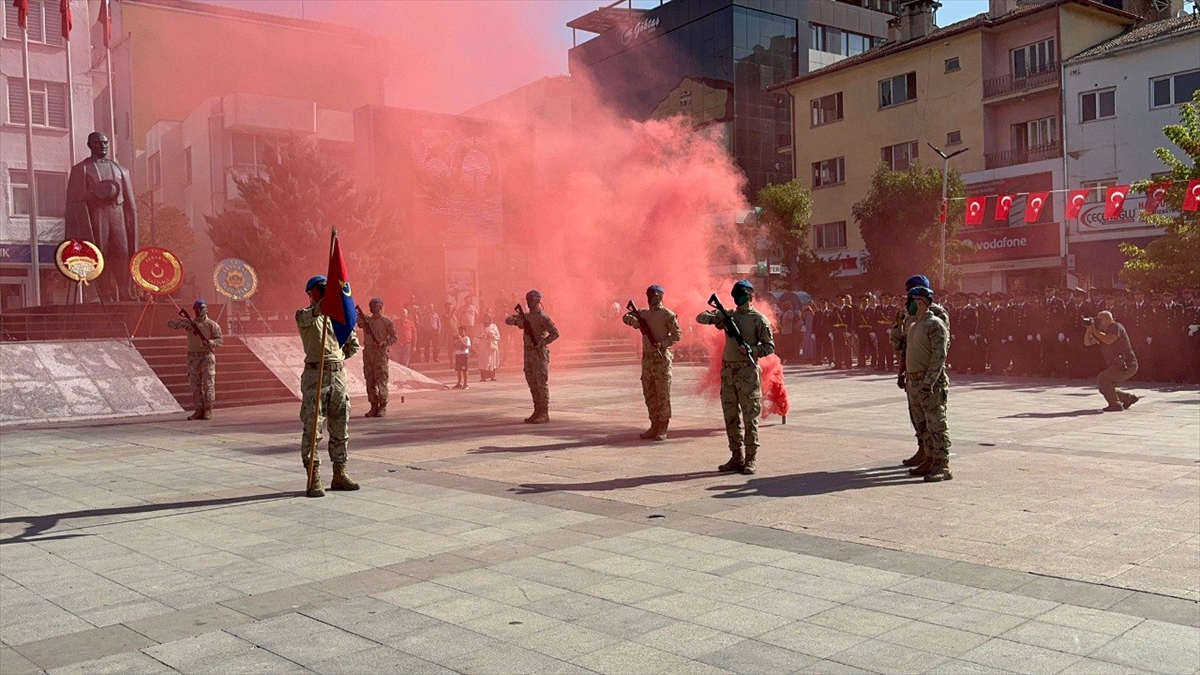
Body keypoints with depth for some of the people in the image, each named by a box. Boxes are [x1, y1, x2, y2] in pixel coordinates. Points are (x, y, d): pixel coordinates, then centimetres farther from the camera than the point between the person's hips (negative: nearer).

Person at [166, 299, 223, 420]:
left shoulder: (212, 325, 1)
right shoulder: (190, 323, 10)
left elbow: (220, 340, -4)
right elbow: (170, 323, 6)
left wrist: (210, 342, -24)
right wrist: (184, 325, -12)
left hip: (207, 356, -3)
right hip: (193, 357, 3)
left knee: (208, 384, -6)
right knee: (195, 385, 4)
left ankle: (208, 410, -2)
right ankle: (198, 410, 8)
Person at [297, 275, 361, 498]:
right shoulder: (303, 315, 1)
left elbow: (353, 344, 24)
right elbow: (311, 314, -25)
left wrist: (339, 358, 11)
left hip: (338, 375, 6)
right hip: (315, 375, -5)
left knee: (340, 428, 9)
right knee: (312, 428, -6)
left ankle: (340, 475, 17)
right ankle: (313, 479, -3)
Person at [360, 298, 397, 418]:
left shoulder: (386, 321, 1)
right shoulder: (366, 319, 15)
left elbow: (394, 337, 0)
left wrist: (384, 343, -14)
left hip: (380, 353, -5)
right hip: (367, 352, 5)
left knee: (381, 380, -6)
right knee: (369, 380, 4)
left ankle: (383, 407, -2)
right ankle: (374, 406, 9)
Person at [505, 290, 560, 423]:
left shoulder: (542, 317, -8)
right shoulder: (526, 316, 15)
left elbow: (555, 333, -14)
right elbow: (508, 319, 14)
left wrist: (542, 343, -23)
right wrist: (516, 321, -8)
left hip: (539, 353, -8)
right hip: (528, 353, 8)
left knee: (542, 384, -7)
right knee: (532, 384, 10)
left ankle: (545, 414, -5)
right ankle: (537, 412, 18)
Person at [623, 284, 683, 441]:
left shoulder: (667, 315, -5)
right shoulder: (644, 313, 14)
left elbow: (677, 334, -8)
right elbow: (626, 316, 11)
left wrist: (663, 343, -23)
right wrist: (633, 320, -11)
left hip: (661, 358, -7)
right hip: (647, 357, 7)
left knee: (663, 394, -5)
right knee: (649, 394, 8)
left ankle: (663, 429, -2)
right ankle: (654, 426, 15)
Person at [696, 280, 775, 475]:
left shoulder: (759, 319, -1)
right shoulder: (728, 316, 13)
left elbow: (769, 347, -2)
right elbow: (700, 317, 14)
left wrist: (751, 350, -20)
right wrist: (714, 318, -7)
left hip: (748, 372, -5)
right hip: (727, 371, 5)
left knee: (750, 416, -3)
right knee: (731, 416, 8)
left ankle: (750, 459, 2)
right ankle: (737, 457, 17)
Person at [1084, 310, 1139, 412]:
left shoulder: (1116, 327, -11)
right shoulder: (1102, 332, 13)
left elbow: (1109, 340, -29)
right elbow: (1087, 343, 11)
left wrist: (1094, 331, -21)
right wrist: (1089, 329, -2)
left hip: (1127, 366, -10)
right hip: (1118, 366, 10)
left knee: (1102, 379, -22)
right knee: (1104, 387, 10)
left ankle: (1116, 405, -15)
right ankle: (1128, 398, 25)